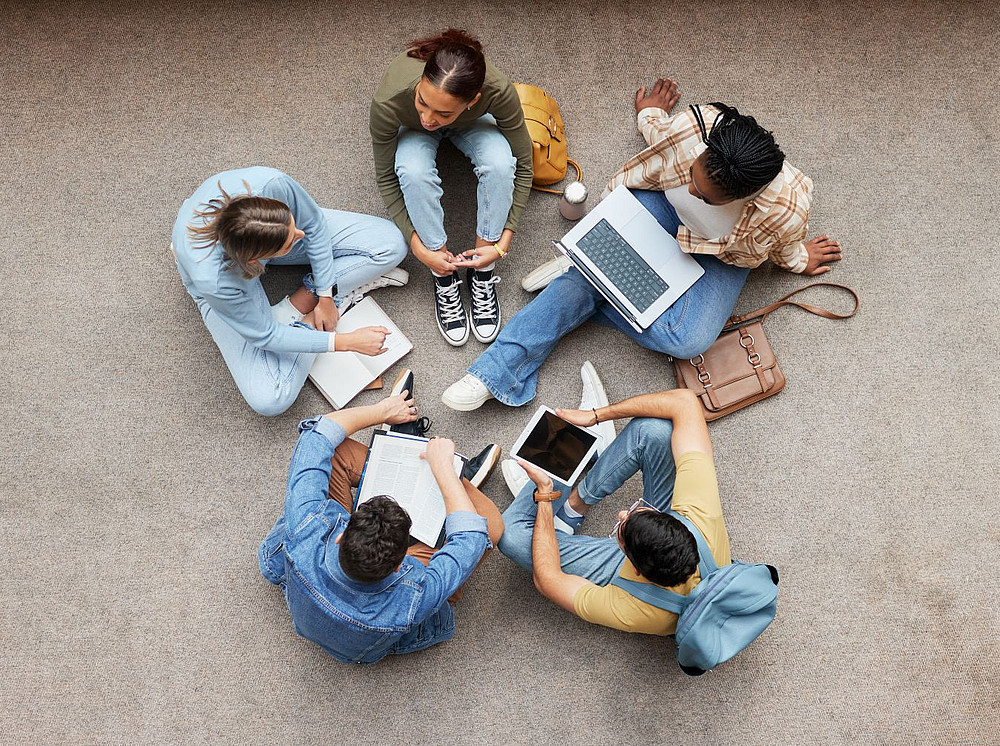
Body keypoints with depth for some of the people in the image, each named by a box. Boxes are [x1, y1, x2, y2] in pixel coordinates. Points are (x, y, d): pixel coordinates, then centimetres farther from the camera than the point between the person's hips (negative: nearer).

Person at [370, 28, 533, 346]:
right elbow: (385, 178, -22)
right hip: (412, 131, 0)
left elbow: (523, 166, -24)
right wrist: (417, 245, -26)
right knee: (414, 172, -35)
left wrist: (503, 243, -26)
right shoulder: (389, 101, -41)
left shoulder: (498, 91, -40)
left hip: (471, 124, 1)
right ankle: (444, 277, -14)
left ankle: (482, 273, -12)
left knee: (500, 163, -33)